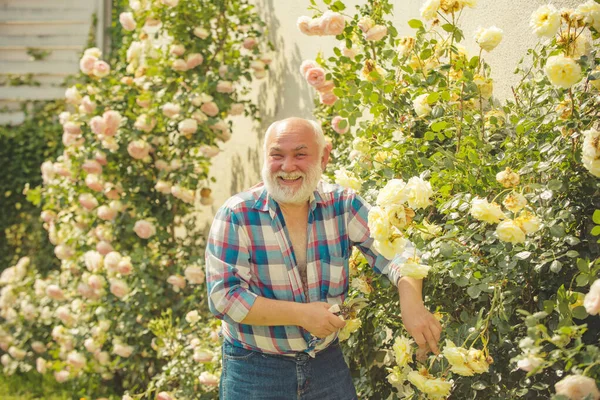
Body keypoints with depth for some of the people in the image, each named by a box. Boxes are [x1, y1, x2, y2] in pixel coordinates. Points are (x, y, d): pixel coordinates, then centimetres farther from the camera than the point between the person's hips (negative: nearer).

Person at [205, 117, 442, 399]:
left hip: (327, 362, 3)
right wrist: (301, 314, -22)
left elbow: (392, 249, -8)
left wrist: (411, 302, -28)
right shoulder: (237, 215, -13)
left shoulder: (344, 206, -4)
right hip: (254, 369, -3)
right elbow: (222, 296, -17)